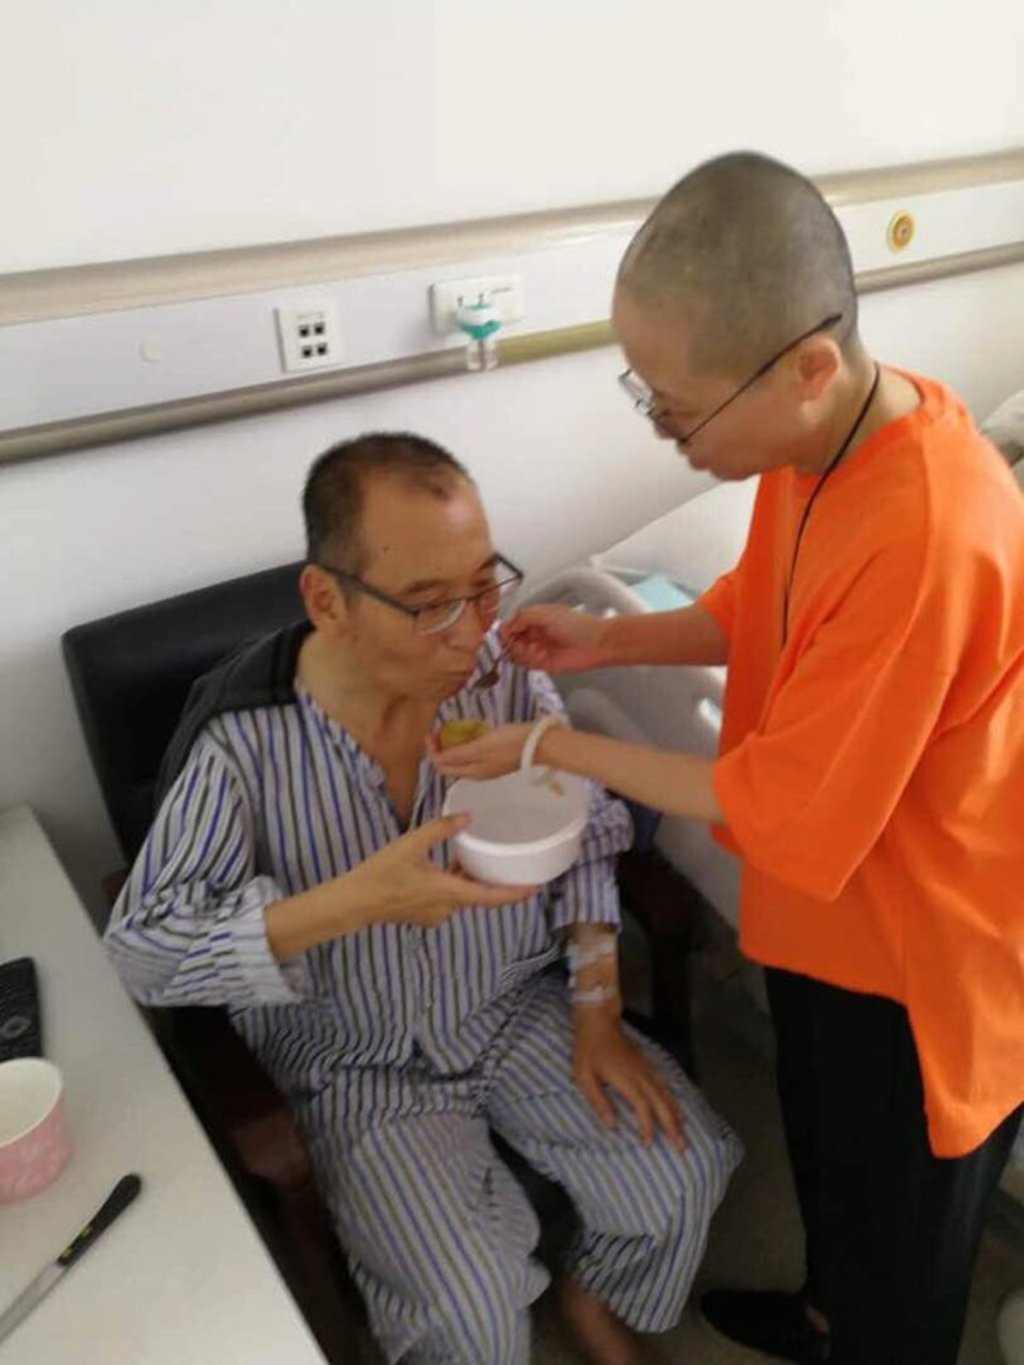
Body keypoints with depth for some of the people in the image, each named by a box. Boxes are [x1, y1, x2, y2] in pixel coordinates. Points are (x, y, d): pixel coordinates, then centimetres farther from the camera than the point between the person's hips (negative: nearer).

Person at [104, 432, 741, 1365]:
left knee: (684, 1166, -5)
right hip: (357, 1067, -3)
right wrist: (362, 899, -36)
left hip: (520, 1011, 4)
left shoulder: (505, 675, -13)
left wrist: (597, 1016, -7)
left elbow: (585, 840, -2)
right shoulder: (245, 740, -22)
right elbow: (143, 947, -24)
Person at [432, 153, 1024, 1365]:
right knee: (822, 1146, 32)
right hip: (824, 909, 8)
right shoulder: (823, 437, -10)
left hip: (920, 953, -8)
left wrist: (560, 749, -19)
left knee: (902, 1222, 22)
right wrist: (609, 642, -7)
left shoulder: (926, 539, -38)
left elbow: (782, 810, -29)